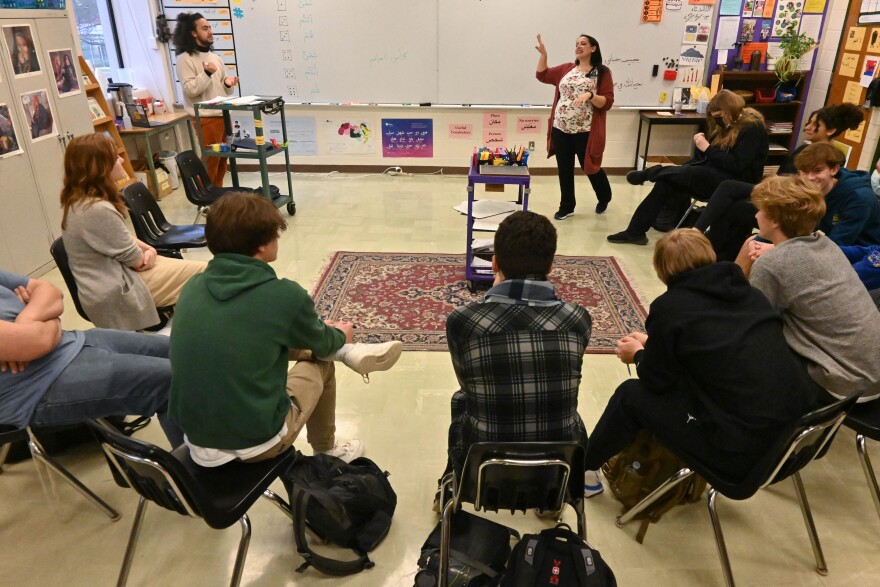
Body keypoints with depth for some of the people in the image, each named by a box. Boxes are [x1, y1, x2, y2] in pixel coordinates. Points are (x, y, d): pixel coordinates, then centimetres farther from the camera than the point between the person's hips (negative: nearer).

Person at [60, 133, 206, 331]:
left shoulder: (78, 202, 4)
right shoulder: (97, 210, -27)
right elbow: (134, 258, -18)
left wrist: (148, 249, -4)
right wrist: (147, 253, 4)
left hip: (114, 279, 10)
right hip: (118, 293, -10)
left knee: (194, 270, 10)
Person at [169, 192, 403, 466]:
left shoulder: (193, 287, -2)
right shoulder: (284, 295, -19)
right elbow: (321, 343, 2)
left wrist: (322, 330, 30)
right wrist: (340, 334, 27)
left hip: (196, 439, 5)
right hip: (256, 442, -5)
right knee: (320, 363, 22)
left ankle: (346, 351, 35)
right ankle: (326, 453, 41)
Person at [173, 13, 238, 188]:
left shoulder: (215, 57, 15)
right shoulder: (185, 58, -7)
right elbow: (189, 90, -15)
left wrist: (228, 84, -2)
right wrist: (206, 73, -22)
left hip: (223, 115, 7)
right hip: (206, 119, -7)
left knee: (222, 162, 13)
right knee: (209, 164, -4)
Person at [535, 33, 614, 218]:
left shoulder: (602, 73, -3)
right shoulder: (566, 69, 11)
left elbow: (607, 102, -10)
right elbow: (542, 75, 15)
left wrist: (590, 95, -25)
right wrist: (543, 53, 3)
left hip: (585, 132, -4)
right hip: (561, 130, 4)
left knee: (591, 168, 10)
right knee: (564, 170, 9)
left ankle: (605, 198, 36)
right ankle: (566, 206, 23)